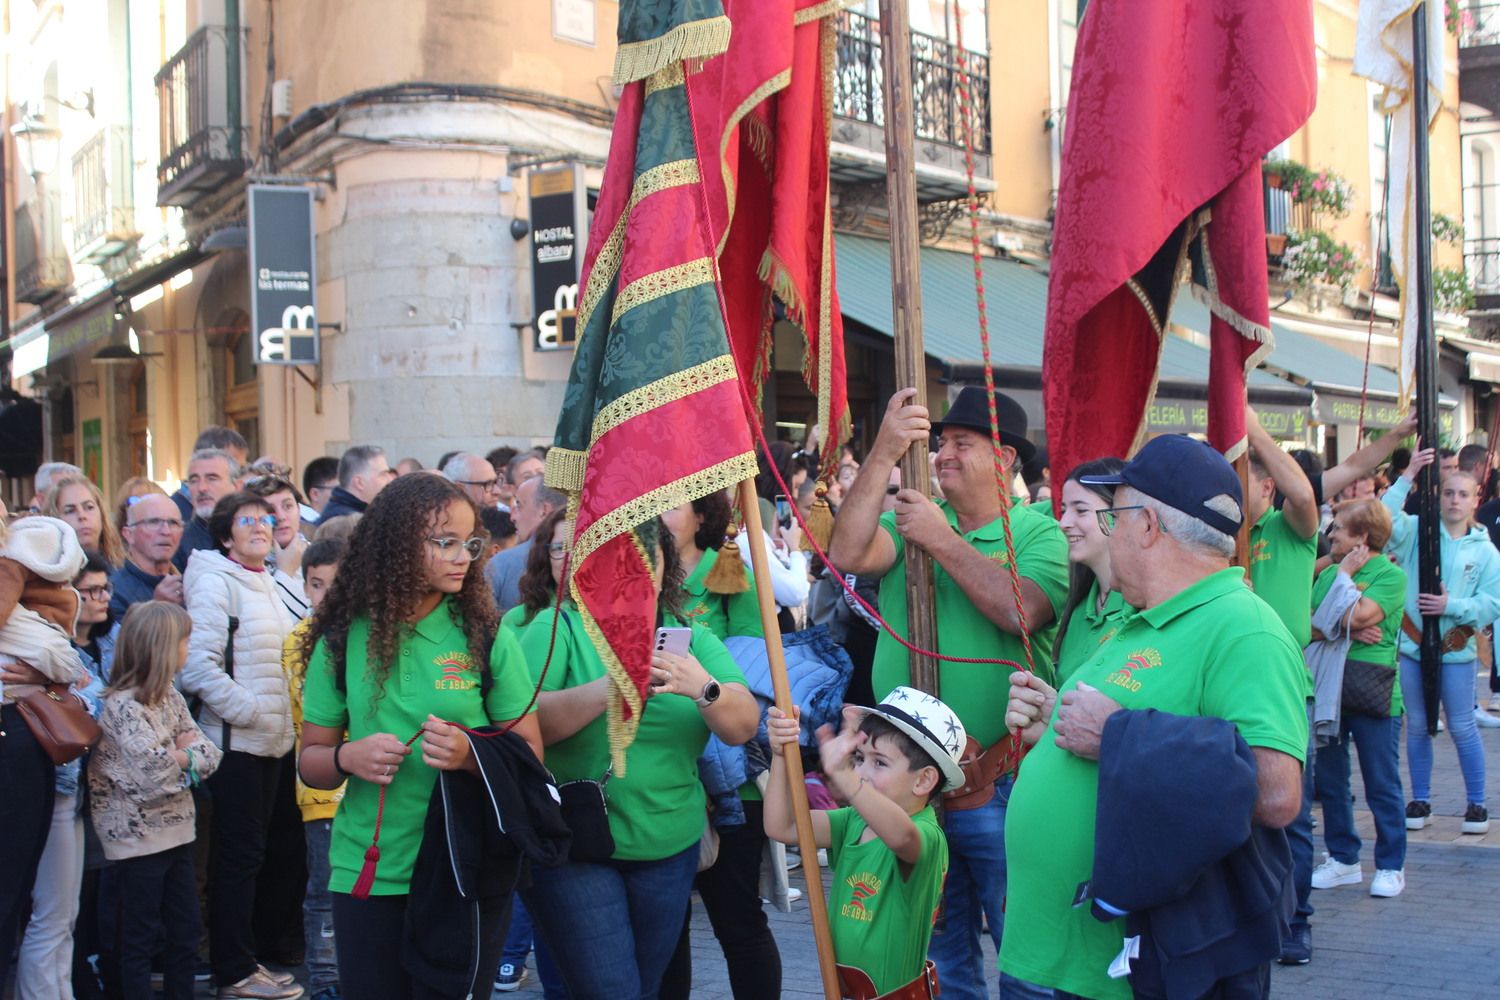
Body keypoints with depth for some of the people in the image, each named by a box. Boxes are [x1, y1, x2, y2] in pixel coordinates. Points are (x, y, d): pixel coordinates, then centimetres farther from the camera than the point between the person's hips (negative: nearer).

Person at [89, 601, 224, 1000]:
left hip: (176, 829, 8)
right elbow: (157, 772, -27)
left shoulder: (171, 697, 8)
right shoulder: (122, 705, -18)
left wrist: (179, 755, -16)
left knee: (185, 932, 13)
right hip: (138, 835, -8)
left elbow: (210, 757, 2)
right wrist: (186, 755, -8)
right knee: (141, 938, 3)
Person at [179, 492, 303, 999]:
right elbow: (197, 663, -19)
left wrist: (283, 715, 13)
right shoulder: (215, 582, -10)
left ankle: (241, 958, 22)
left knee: (248, 853, 13)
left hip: (273, 740, 8)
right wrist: (247, 709, -17)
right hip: (237, 742, -8)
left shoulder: (269, 583, 15)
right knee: (238, 855, -2)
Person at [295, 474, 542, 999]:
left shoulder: (486, 635, -4)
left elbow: (530, 754, -2)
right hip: (366, 874, 1)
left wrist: (471, 754, -22)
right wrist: (348, 757, -17)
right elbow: (310, 759, 5)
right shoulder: (342, 638, -2)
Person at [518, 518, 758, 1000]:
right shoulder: (557, 626, -4)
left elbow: (744, 726, -6)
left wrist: (704, 689, -27)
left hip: (670, 847, 4)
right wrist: (610, 688, -30)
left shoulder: (693, 638, 6)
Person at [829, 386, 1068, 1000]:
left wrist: (942, 541, -17)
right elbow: (848, 554, -13)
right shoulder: (911, 518, 7)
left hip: (1000, 782, -4)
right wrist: (884, 453, -19)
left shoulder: (1038, 532, -3)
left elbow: (1019, 610, -22)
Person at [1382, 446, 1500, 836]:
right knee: (1417, 726, 11)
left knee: (1462, 727, 3)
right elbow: (1386, 520, -18)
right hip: (1412, 646, 1)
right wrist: (1408, 476, -22)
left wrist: (1452, 605, -18)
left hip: (1455, 650, -1)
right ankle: (1420, 801, 23)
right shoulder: (1417, 531, 1)